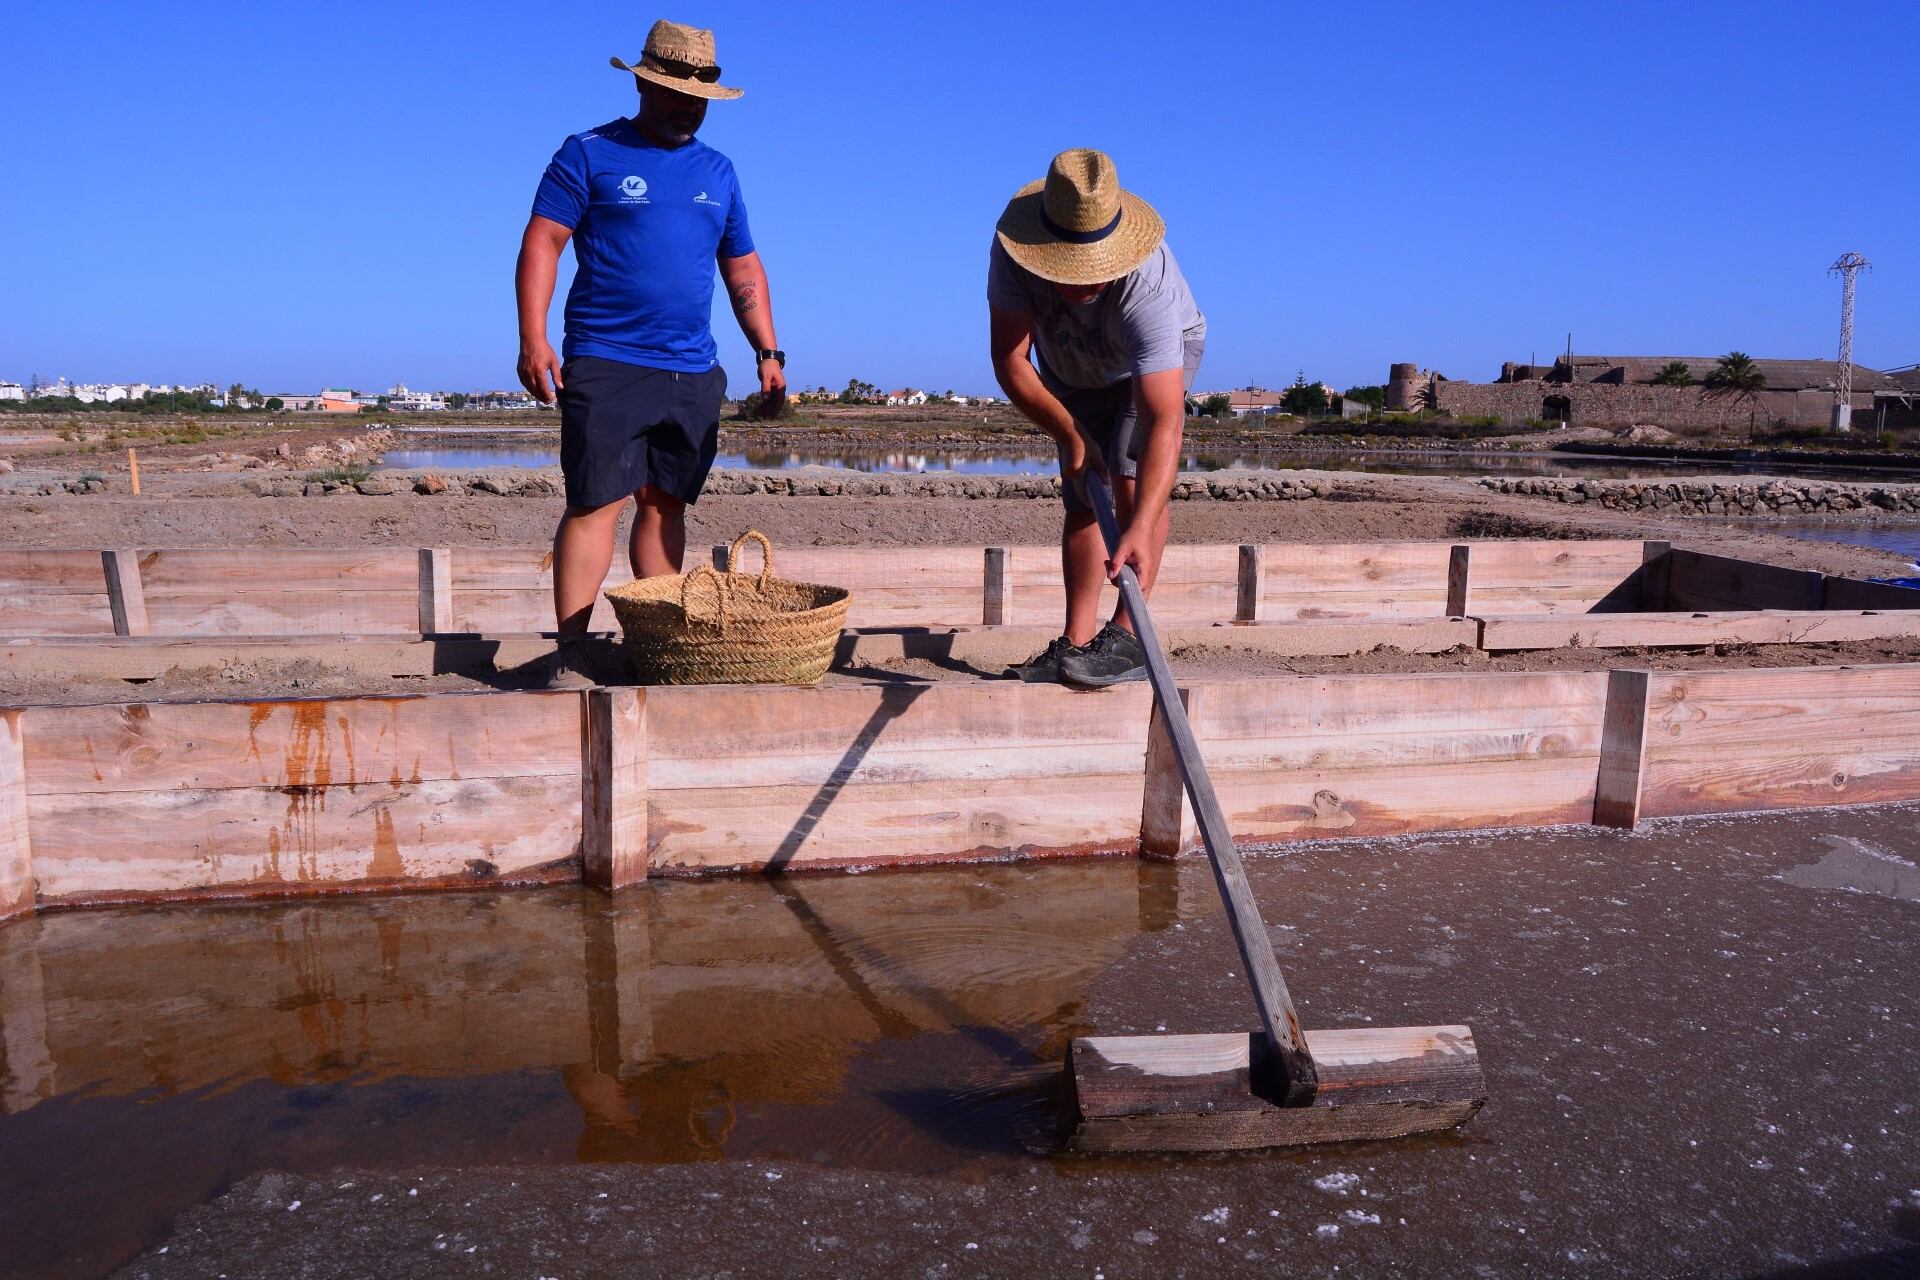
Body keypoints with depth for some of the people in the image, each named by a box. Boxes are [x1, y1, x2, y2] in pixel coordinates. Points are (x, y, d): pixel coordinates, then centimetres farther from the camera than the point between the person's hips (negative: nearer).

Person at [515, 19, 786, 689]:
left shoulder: (718, 172, 18)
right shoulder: (590, 154, 4)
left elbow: (744, 269, 22)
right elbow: (541, 243, -2)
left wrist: (768, 352, 12)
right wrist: (533, 339, -14)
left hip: (693, 374, 5)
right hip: (606, 364, -5)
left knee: (665, 505, 7)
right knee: (596, 504, -9)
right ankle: (571, 655, -5)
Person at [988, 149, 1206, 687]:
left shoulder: (1148, 284, -45)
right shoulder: (1013, 250, -35)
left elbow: (1165, 423, -52)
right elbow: (1009, 361, -28)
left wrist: (1141, 529, -61)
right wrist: (1070, 434, -30)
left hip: (1163, 354, -3)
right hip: (1075, 371, 4)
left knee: (1132, 475, -25)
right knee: (1082, 497, -3)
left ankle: (1127, 636, -20)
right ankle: (1075, 644, 0)